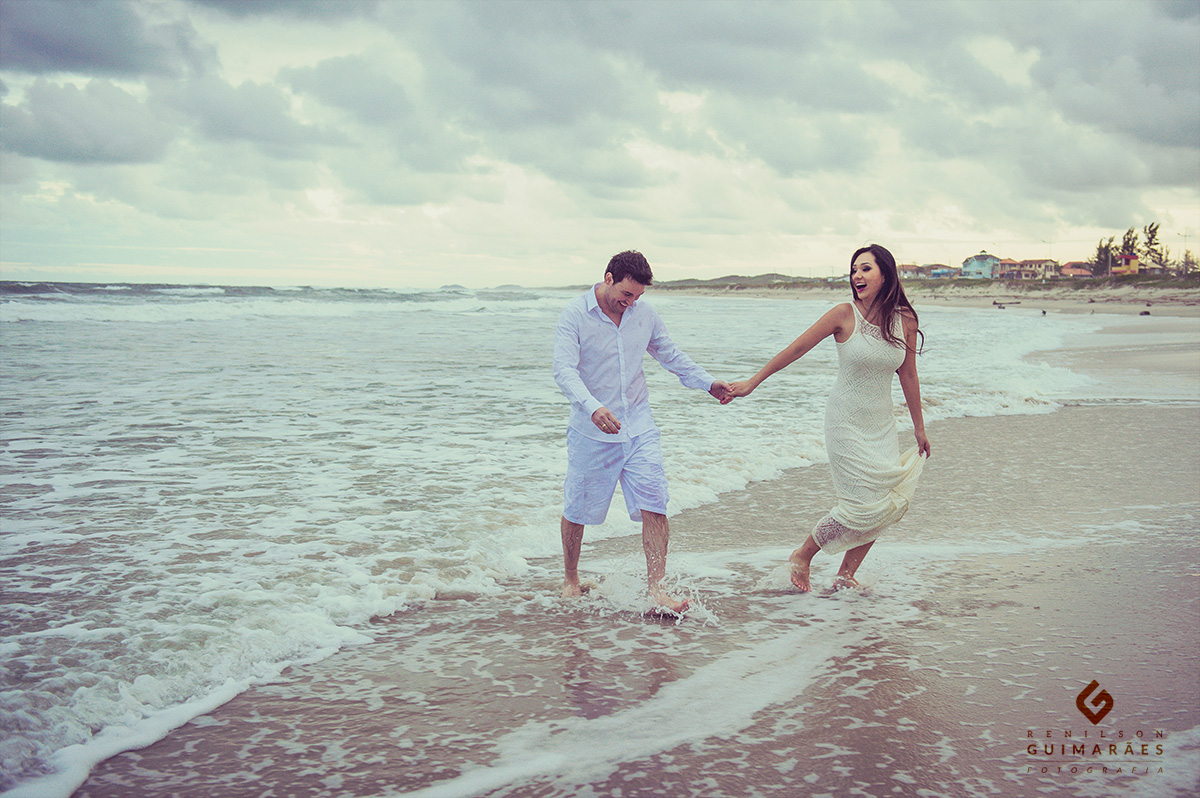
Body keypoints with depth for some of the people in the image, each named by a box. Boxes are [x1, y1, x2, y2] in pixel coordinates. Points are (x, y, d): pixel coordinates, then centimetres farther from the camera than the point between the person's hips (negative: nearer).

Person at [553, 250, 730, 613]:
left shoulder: (645, 315, 5)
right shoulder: (575, 315, -10)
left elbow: (672, 356, 18)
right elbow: (564, 369, -21)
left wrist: (708, 382, 6)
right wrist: (592, 406, -38)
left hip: (639, 428, 3)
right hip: (592, 432, -3)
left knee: (654, 505, -9)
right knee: (577, 510, 9)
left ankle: (656, 588, -4)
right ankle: (570, 580, 31)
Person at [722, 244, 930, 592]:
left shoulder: (905, 321, -1)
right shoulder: (845, 315, -12)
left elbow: (908, 376, 9)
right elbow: (797, 348, -7)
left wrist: (919, 428, 16)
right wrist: (752, 383, -7)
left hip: (882, 426, 5)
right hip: (846, 424, -5)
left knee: (889, 504, 0)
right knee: (863, 505, -11)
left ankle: (845, 576, 16)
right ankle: (801, 557, 11)